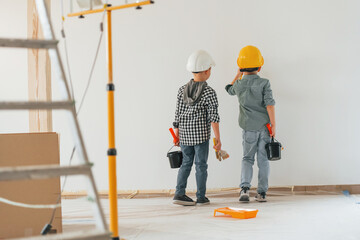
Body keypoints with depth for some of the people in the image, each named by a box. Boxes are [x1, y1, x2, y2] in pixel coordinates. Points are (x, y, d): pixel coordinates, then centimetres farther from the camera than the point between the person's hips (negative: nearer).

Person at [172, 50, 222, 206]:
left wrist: (176, 134, 16)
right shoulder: (209, 92, -8)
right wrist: (218, 138, -7)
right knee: (201, 164, 5)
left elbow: (178, 114, 8)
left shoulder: (182, 90, 5)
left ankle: (179, 193, 7)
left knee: (186, 163, 13)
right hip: (201, 134, -4)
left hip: (184, 134, 4)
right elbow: (213, 117, -11)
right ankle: (201, 197, 12)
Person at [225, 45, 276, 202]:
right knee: (263, 159, 7)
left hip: (249, 127, 1)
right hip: (264, 126, -1)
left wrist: (238, 75, 36)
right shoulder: (264, 83, -7)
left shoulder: (239, 85, 0)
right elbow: (269, 104, -12)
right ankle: (262, 192, 10)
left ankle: (244, 187, -8)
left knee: (247, 158, 11)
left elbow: (229, 90, 24)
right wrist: (273, 124, -7)